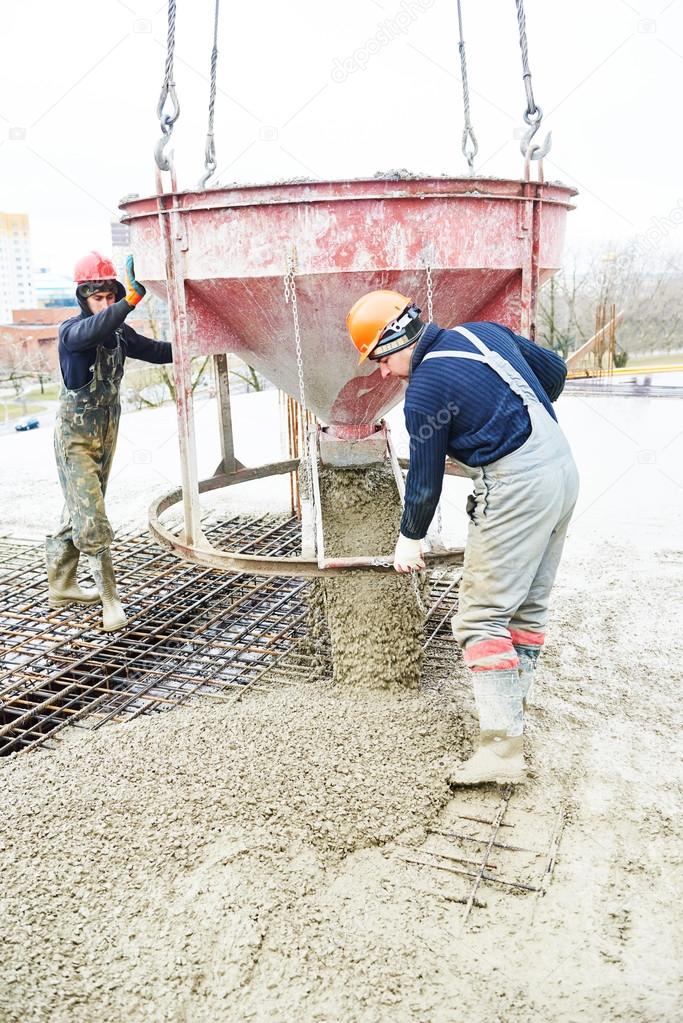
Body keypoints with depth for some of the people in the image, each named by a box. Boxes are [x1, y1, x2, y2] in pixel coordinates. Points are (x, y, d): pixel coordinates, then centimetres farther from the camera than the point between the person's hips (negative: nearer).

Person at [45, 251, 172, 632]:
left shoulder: (120, 332, 4)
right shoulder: (71, 331, -16)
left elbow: (157, 351, 14)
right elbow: (93, 331, -39)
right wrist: (132, 298, -51)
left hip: (107, 434, 7)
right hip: (75, 438, -7)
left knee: (77, 515, 17)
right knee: (92, 520, -11)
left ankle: (62, 586, 30)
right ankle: (111, 599, -3)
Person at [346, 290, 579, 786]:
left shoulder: (424, 389, -11)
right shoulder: (485, 331, 10)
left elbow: (425, 478, -4)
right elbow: (554, 369, 20)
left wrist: (410, 538, 11)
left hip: (515, 489, -9)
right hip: (564, 467, 9)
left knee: (482, 616, -5)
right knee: (530, 604, 17)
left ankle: (503, 748, -6)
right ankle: (512, 701, 29)